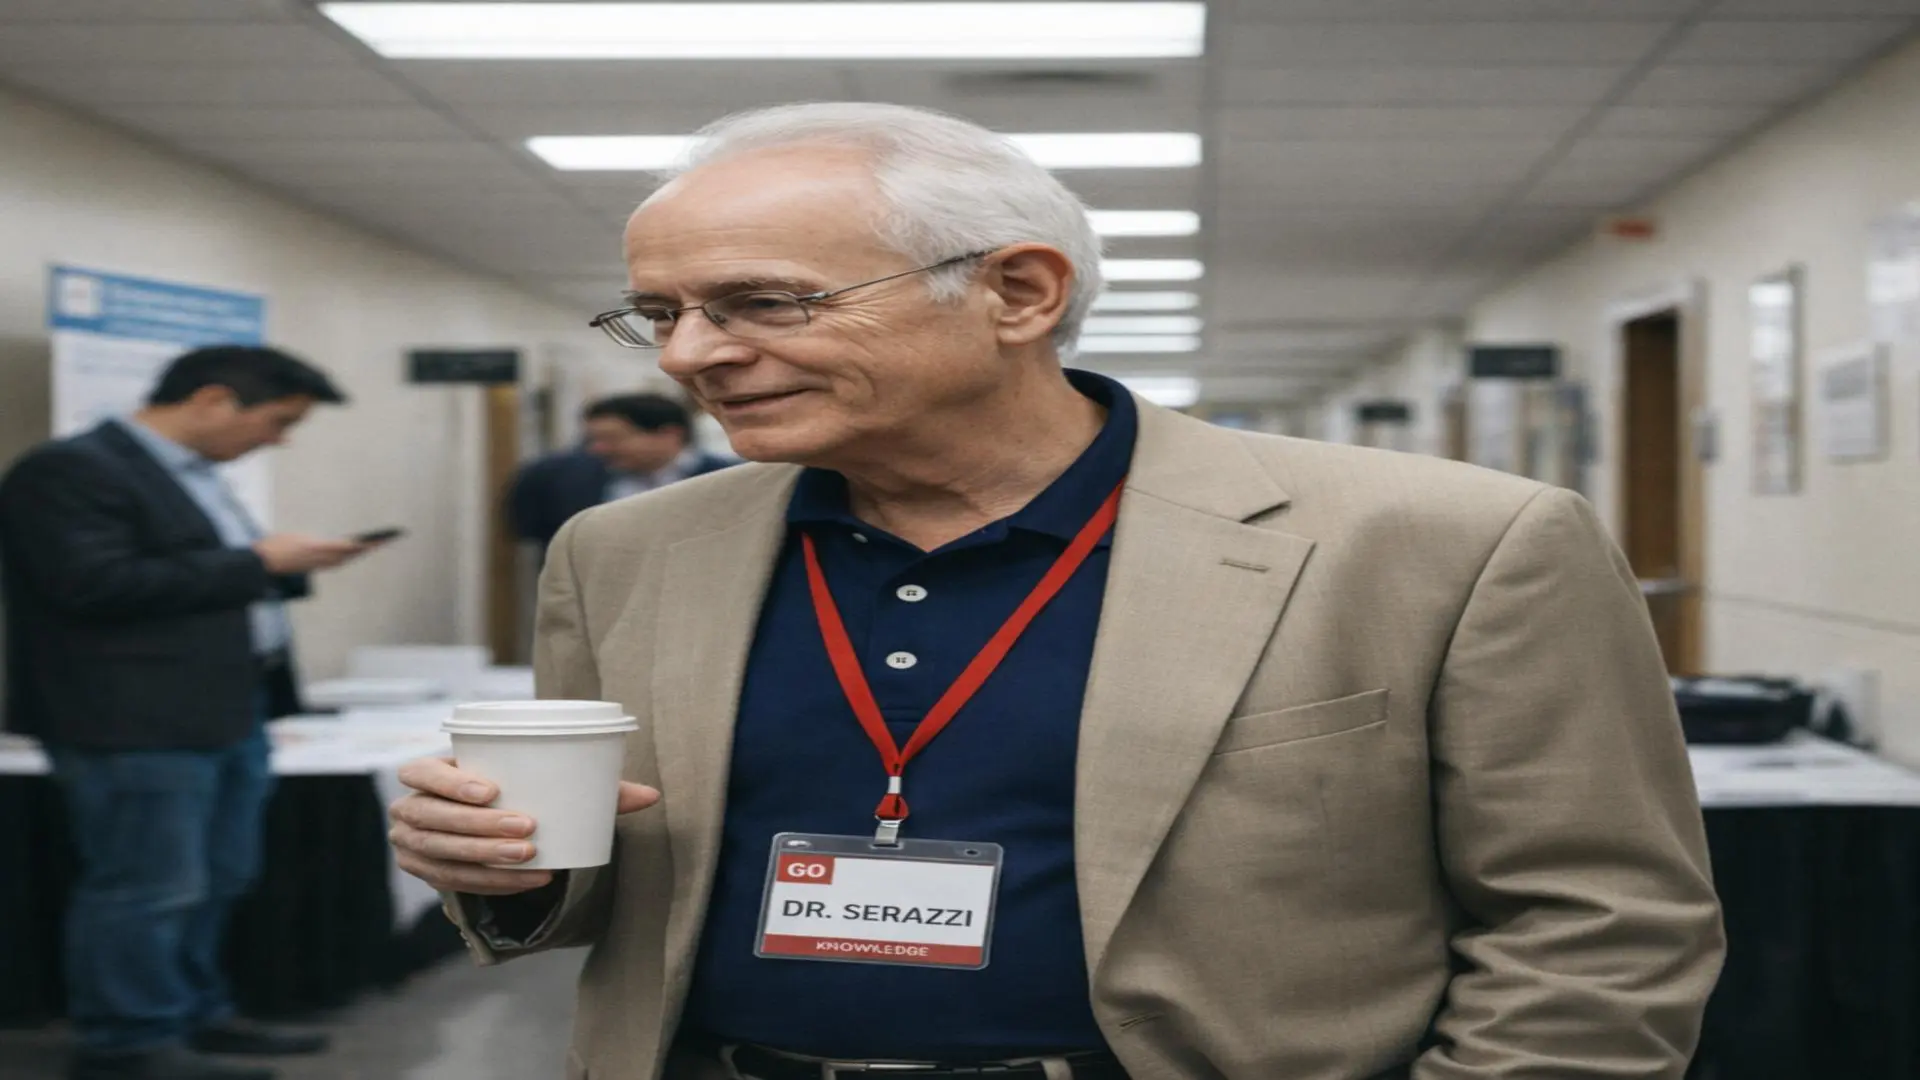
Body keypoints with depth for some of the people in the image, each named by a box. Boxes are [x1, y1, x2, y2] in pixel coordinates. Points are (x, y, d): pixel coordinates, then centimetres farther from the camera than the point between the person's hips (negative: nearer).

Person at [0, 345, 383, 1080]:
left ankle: (192, 1016, 25)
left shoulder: (187, 475, 18)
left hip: (225, 712, 10)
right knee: (145, 888, -4)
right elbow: (100, 584, -23)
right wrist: (256, 563, -17)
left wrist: (285, 568, 6)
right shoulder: (71, 471, -13)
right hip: (138, 722, -10)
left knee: (214, 881, 14)